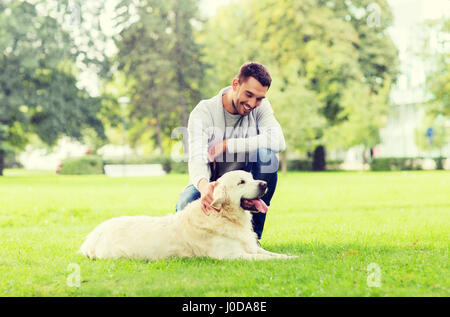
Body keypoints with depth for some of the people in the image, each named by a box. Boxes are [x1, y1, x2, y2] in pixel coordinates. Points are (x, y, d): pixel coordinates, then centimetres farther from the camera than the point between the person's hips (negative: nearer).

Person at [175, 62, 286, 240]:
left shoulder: (261, 107, -8)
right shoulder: (203, 112, -17)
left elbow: (278, 141, -27)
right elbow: (197, 159, -31)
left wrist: (227, 144, -28)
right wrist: (203, 185, -55)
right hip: (210, 183, -2)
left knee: (265, 154, -28)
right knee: (186, 204, -34)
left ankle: (253, 237, -18)